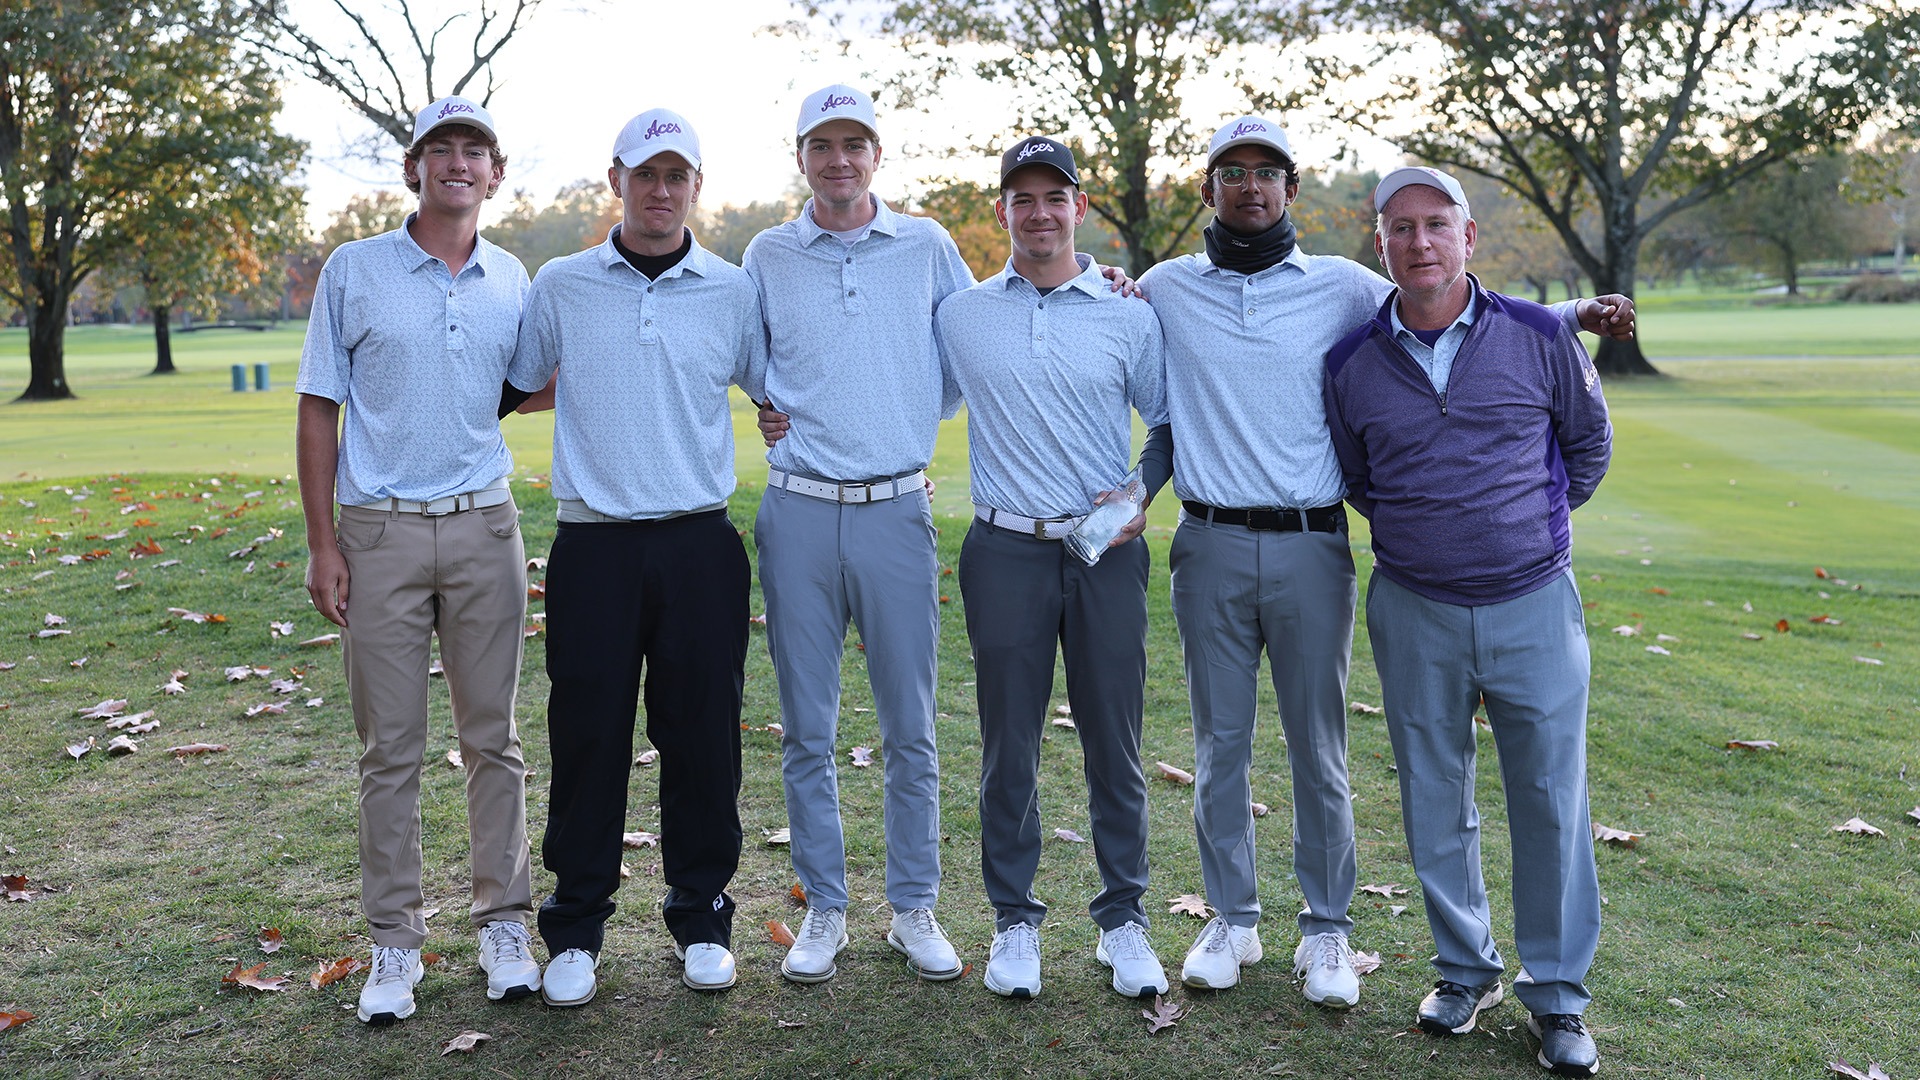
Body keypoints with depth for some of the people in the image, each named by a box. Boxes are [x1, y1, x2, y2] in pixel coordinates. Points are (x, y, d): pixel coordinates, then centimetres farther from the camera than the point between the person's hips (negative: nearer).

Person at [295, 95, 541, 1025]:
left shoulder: (511, 279, 9)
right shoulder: (354, 270, 2)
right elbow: (319, 409, 2)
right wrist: (321, 543, -4)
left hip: (485, 528, 2)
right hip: (381, 530, -2)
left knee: (493, 738, 7)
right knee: (389, 748, 4)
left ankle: (502, 924, 19)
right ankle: (395, 943, 16)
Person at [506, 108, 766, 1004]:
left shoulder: (732, 292, 7)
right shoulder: (560, 287, 7)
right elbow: (510, 389, 18)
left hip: (700, 544, 0)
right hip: (594, 545, 0)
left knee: (701, 735, 5)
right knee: (588, 735, 4)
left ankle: (702, 919, 21)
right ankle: (575, 928, 19)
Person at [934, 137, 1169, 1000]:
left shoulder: (1129, 317, 5)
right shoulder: (959, 316, 7)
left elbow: (1170, 424, 14)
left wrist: (1139, 495, 2)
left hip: (1107, 550, 0)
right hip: (1006, 551, 0)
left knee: (1114, 743, 6)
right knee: (1009, 744, 6)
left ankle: (1122, 919, 21)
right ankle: (1015, 920, 22)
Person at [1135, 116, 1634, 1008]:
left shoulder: (1342, 287, 5)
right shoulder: (1165, 290, 7)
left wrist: (1574, 316, 3)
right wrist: (1138, 488, 6)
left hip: (1311, 547, -1)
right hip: (1210, 544, 1)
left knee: (1318, 748, 6)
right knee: (1219, 743, 8)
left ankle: (1327, 929, 21)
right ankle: (1232, 919, 24)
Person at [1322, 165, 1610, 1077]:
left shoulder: (1539, 338, -3)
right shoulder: (1350, 365, -1)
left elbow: (1588, 440, 14)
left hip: (1534, 606, -1)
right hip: (1413, 613, 1)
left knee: (1552, 803, 4)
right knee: (1435, 803, 10)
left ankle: (1556, 993, 20)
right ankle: (1465, 966, 30)